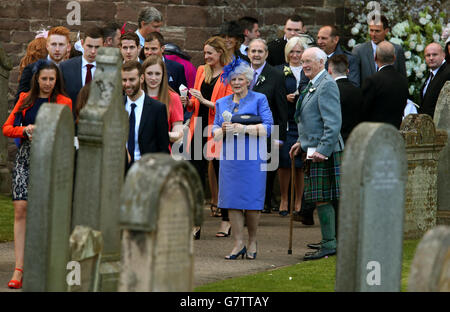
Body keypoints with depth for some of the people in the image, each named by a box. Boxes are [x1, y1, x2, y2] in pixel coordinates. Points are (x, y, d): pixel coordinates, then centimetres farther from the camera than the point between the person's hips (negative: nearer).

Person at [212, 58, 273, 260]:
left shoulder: (259, 99, 3)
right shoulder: (222, 103, 17)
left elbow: (268, 127, -6)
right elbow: (215, 131, 15)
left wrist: (243, 128, -15)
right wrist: (223, 130, -8)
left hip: (252, 158, -4)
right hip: (229, 158, 4)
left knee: (252, 202, -3)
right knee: (232, 201, -1)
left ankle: (252, 242, 13)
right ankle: (238, 243, 5)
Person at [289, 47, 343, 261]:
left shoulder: (327, 85, -15)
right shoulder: (314, 85, 18)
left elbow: (333, 123, -21)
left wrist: (322, 150, -23)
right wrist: (302, 142, 22)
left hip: (325, 151, -10)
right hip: (315, 149, 10)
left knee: (322, 198, -9)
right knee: (321, 198, 14)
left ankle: (329, 245, -7)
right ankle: (330, 241, 21)